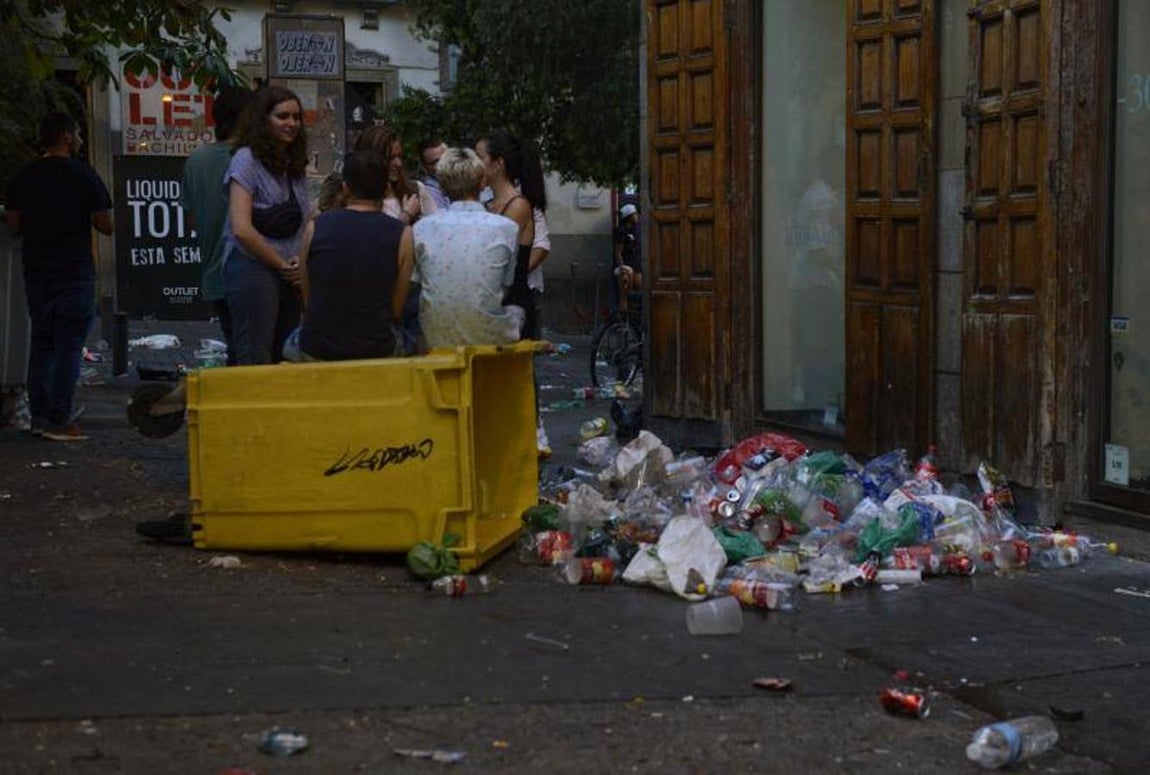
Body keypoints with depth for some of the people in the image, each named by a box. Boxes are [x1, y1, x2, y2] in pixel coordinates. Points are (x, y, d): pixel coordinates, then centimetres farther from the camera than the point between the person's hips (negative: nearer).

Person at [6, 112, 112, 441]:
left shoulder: (23, 177, 5)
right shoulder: (83, 176, -8)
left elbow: (14, 225, 9)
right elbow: (106, 225, -7)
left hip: (36, 271, 5)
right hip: (75, 272, -5)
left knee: (41, 342, 13)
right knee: (69, 345, -2)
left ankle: (39, 415, 14)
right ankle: (59, 420, -4)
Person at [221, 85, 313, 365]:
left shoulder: (295, 165, 16)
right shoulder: (247, 159, -7)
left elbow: (307, 223, 20)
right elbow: (241, 229, -16)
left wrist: (302, 262, 0)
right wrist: (282, 265, -9)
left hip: (290, 277, 8)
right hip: (253, 269, -7)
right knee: (255, 363, -7)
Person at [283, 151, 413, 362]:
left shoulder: (315, 227, -2)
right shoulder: (402, 235, -6)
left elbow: (307, 300, 6)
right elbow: (397, 311, 0)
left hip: (316, 352, 1)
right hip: (377, 352, -1)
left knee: (291, 344, 31)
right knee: (399, 342, 29)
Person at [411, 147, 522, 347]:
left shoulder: (422, 228, -4)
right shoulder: (506, 228, -8)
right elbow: (505, 286, 4)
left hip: (436, 339, 2)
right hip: (487, 338, -2)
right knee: (517, 312, 30)